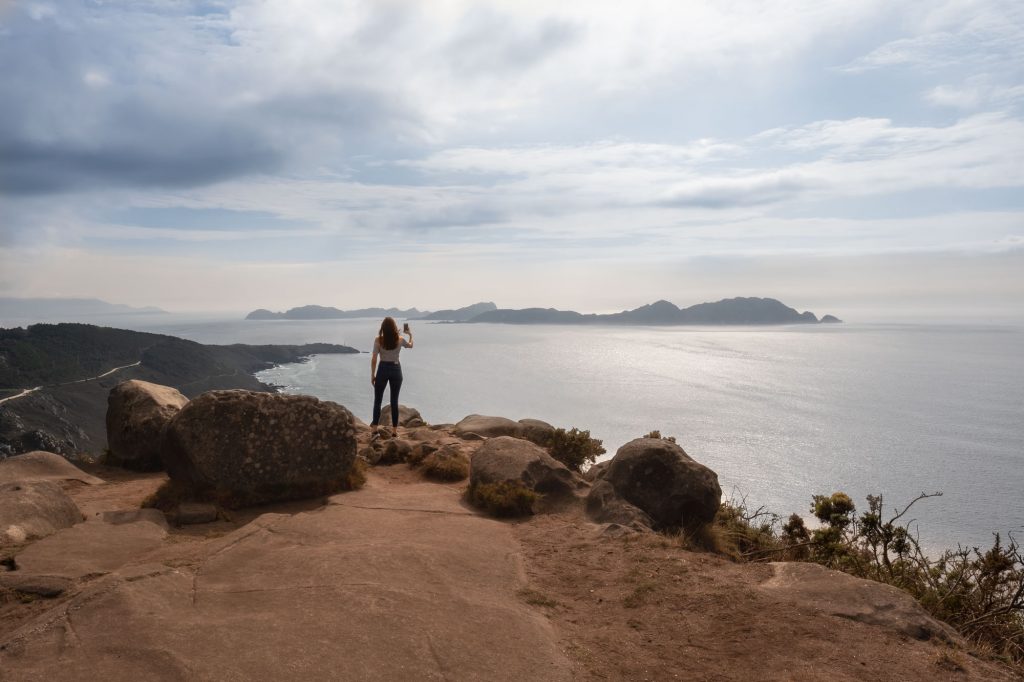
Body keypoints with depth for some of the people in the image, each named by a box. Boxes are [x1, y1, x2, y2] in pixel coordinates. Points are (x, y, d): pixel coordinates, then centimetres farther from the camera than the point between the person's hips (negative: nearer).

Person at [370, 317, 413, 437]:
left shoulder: (378, 340, -11)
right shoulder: (400, 340, -5)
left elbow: (374, 359, -9)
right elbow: (410, 345, 17)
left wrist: (372, 374, 1)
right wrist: (410, 334, 35)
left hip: (383, 370, -1)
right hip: (396, 370, 1)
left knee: (377, 400, 9)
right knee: (394, 401, 8)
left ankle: (375, 429, 7)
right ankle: (394, 431, 9)